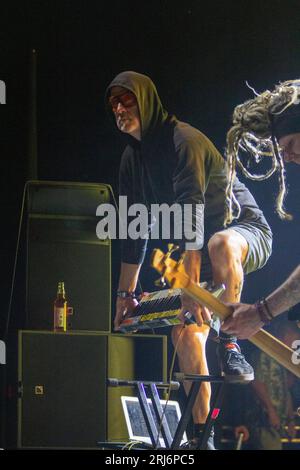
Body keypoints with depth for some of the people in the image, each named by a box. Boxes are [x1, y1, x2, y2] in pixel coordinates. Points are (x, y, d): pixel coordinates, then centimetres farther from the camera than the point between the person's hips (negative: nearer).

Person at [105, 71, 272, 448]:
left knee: (219, 245, -43)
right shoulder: (132, 157, 4)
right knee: (184, 332, -8)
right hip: (197, 248, 8)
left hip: (244, 231, -8)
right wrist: (125, 293, 3)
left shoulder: (183, 141, -22)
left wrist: (190, 286, -40)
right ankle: (201, 435, -4)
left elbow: (191, 214, -32)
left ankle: (229, 345, -26)